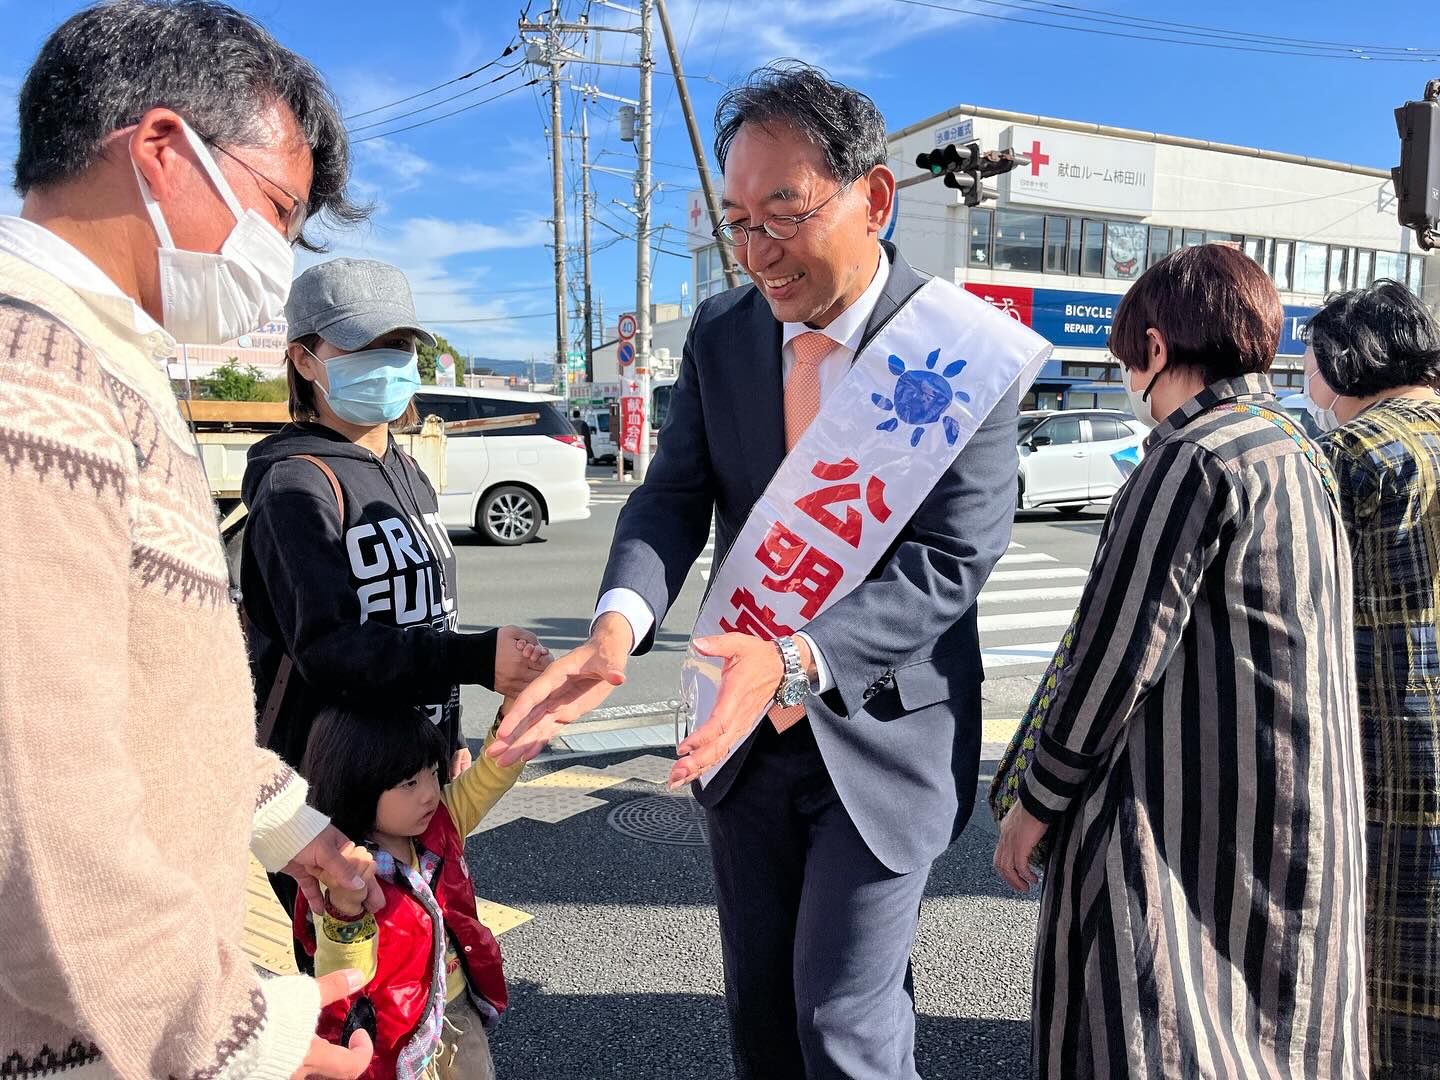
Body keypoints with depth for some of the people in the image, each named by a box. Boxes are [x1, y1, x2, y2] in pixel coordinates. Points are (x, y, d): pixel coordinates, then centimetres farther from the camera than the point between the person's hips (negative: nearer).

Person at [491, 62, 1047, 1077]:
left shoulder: (965, 356, -16)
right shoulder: (723, 330, -2)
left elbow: (950, 562, -20)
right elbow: (675, 496, -5)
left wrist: (797, 660, -34)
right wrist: (620, 622, -25)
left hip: (883, 736, -4)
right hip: (745, 735, 5)